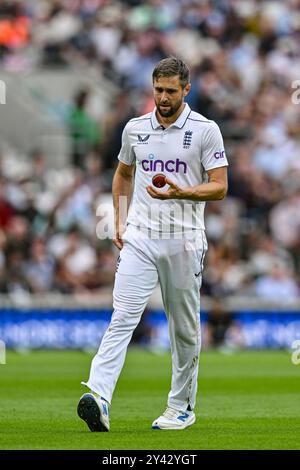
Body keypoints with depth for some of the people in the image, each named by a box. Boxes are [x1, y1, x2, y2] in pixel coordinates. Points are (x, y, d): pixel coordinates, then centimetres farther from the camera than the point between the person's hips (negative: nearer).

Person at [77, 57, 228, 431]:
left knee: (185, 328, 6)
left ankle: (182, 407, 19)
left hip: (184, 241, -2)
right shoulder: (134, 129, 9)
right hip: (139, 238, 2)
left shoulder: (205, 130, -2)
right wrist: (120, 222, 14)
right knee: (123, 316, -13)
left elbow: (219, 187, -5)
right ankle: (98, 397, -27)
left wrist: (180, 193, -21)